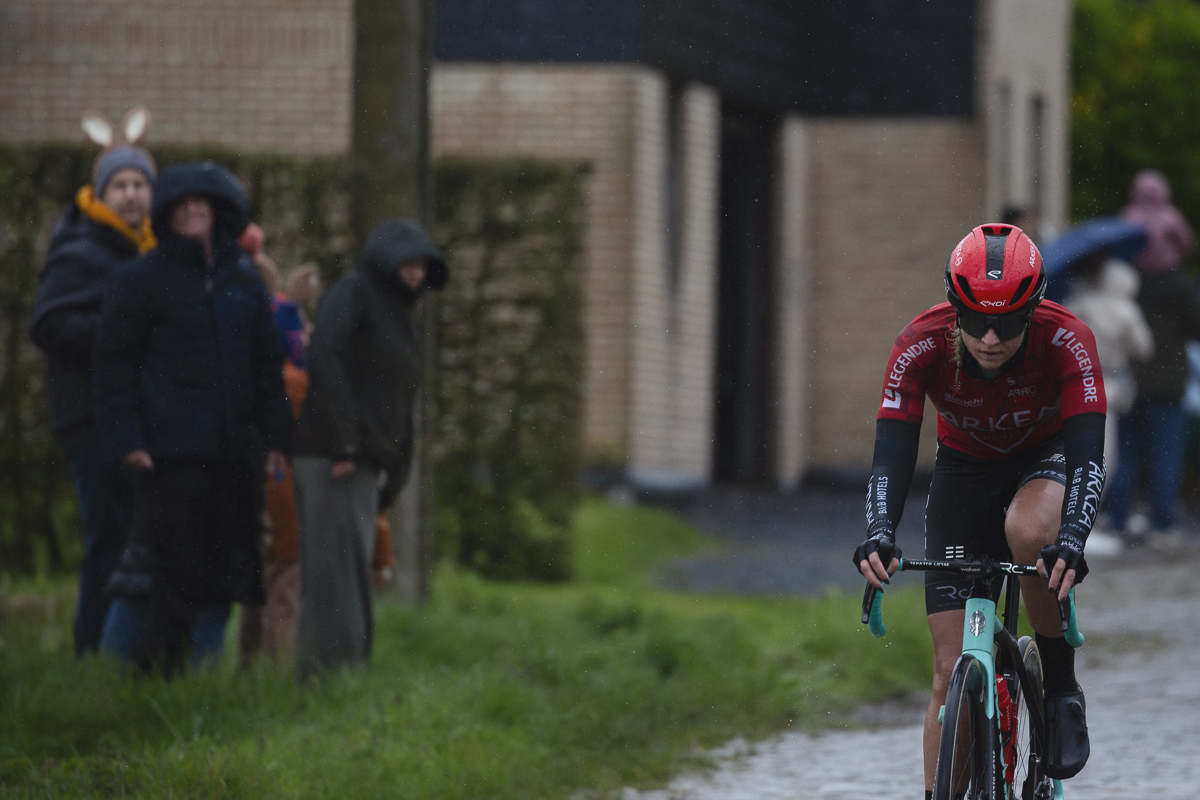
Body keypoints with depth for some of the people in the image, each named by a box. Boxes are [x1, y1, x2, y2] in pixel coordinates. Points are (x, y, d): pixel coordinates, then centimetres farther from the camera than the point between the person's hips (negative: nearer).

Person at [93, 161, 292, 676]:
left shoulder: (244, 285, 16)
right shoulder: (142, 280, 1)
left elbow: (266, 365, 21)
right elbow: (114, 363, -2)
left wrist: (275, 436, 12)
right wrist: (127, 439, -10)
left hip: (233, 454, 6)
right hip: (171, 454, -5)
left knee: (232, 570, 3)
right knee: (179, 571, -11)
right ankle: (158, 668, -3)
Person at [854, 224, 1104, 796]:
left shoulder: (1066, 342, -32)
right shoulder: (921, 346, -29)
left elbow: (1089, 457, -39)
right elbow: (892, 454, -33)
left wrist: (1072, 541, -56)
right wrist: (879, 534, -52)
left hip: (1046, 458, -1)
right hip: (965, 466, 2)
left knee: (1029, 530, -38)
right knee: (952, 668, -7)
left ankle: (1061, 685, -16)